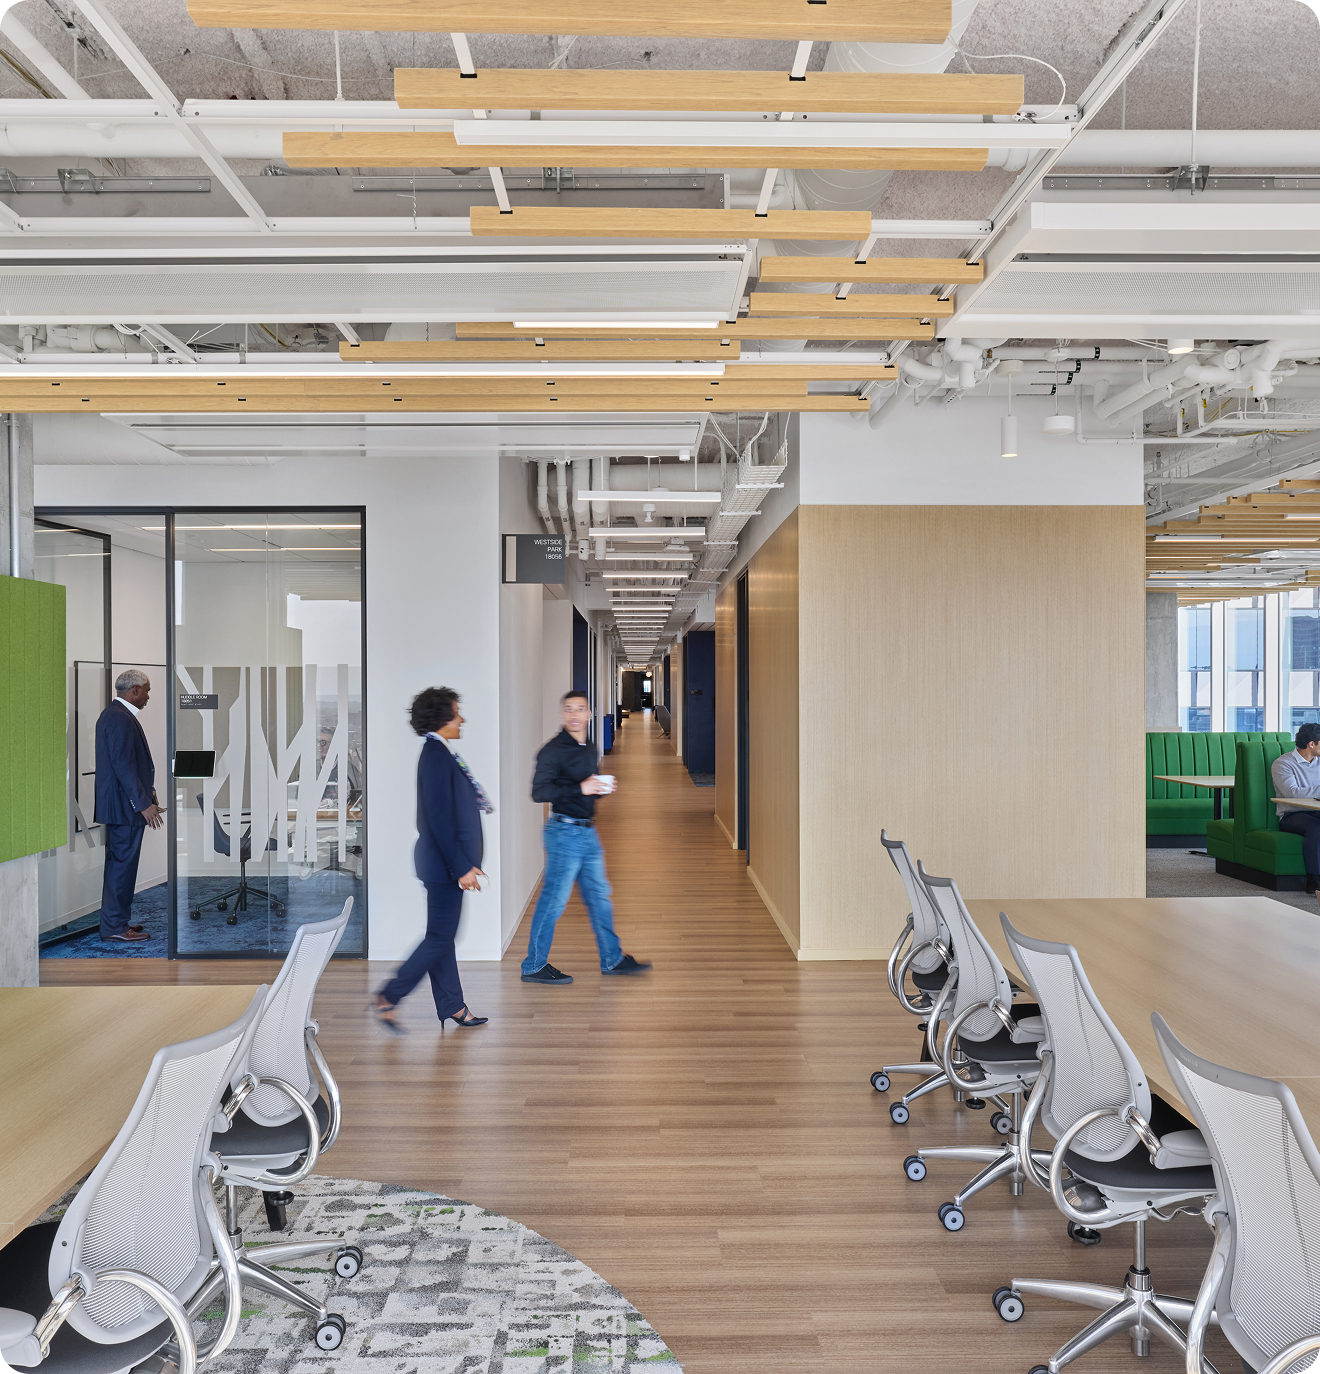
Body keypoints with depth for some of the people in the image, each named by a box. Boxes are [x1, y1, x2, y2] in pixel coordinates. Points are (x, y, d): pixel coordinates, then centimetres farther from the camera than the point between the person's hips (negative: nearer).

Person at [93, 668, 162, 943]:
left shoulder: (111, 714, 16)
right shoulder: (121, 718, -18)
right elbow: (123, 765, -23)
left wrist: (145, 790, 22)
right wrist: (143, 803, -22)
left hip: (116, 804, 11)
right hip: (125, 805, -11)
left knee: (119, 863, 16)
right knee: (123, 863, -5)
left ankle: (116, 920, 24)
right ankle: (115, 926, 0)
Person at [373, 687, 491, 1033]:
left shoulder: (441, 754, 11)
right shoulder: (436, 757, -19)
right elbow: (439, 819, -23)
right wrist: (462, 867, -22)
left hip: (449, 861, 10)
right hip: (445, 863, -10)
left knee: (442, 936, 15)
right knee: (440, 938, -2)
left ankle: (452, 1007, 24)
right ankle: (388, 998, 7)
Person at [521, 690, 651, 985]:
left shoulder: (590, 749, 14)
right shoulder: (553, 750, -12)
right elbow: (539, 791, -19)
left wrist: (601, 789, 5)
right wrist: (580, 788, -23)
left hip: (588, 832, 8)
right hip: (564, 831, -8)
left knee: (599, 897, 14)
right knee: (554, 899, -4)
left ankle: (612, 959, 24)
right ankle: (534, 967, 6)